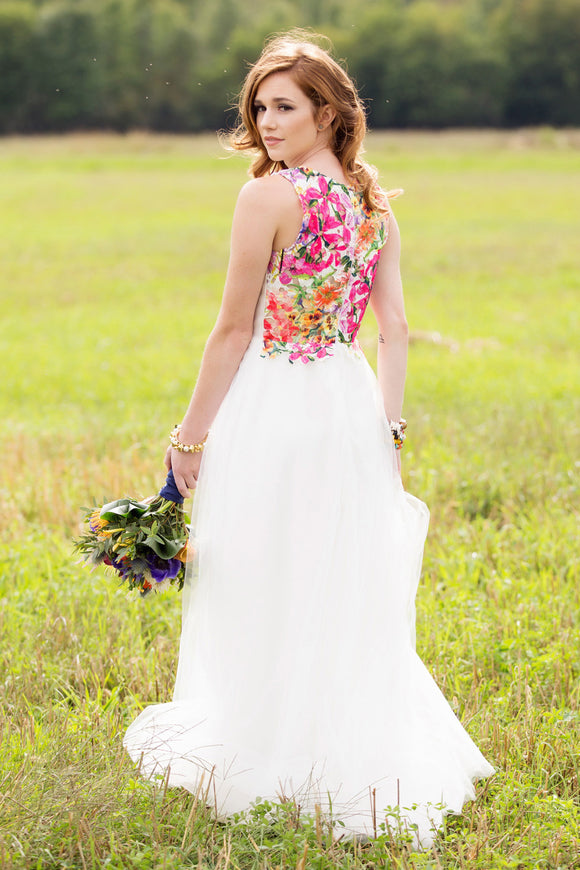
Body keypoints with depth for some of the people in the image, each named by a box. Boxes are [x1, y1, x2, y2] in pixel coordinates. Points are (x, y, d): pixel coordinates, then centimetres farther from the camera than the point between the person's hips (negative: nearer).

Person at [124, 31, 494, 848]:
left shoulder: (270, 197, -13)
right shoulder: (373, 202, 7)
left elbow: (235, 329, -11)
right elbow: (395, 330, 6)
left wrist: (191, 434, -4)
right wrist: (387, 427, 10)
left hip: (273, 408, -7)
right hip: (351, 401, 7)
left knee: (265, 603, 5)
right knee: (346, 598, 15)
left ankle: (269, 765, 13)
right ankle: (366, 761, 21)